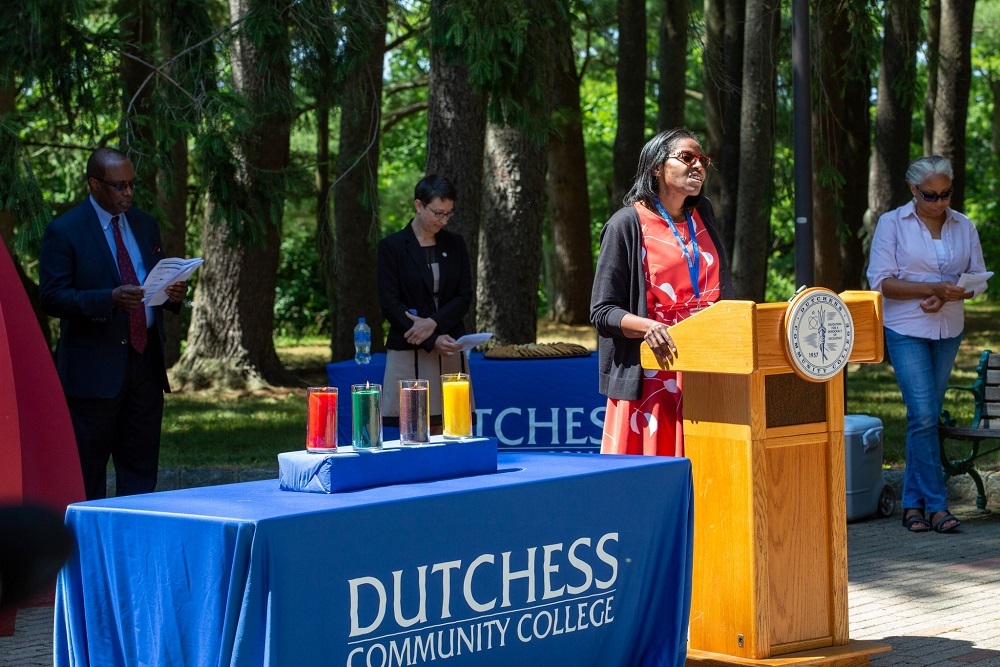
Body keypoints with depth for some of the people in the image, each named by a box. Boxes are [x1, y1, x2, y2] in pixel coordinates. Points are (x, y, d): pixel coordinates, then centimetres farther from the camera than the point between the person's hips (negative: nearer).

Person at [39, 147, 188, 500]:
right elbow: (52, 298, -13)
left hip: (145, 362, 6)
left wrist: (173, 293, -3)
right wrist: (110, 299, -26)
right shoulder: (63, 231, -6)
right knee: (87, 474, -1)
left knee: (141, 470, 7)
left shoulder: (145, 225, 14)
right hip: (93, 369, -6)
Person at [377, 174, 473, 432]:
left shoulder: (455, 245, 11)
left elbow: (464, 297, 7)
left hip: (450, 352, 4)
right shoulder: (391, 246, -1)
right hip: (409, 354, -4)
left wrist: (433, 322, -12)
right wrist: (432, 342, -15)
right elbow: (389, 304, -6)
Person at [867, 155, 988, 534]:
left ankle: (913, 503, 15)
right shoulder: (892, 224, -3)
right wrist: (934, 288, -21)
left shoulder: (964, 227, 7)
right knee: (923, 415, -13)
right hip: (906, 330, -4)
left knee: (926, 416, 8)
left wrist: (947, 297, -13)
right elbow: (881, 282, -10)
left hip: (948, 331, 4)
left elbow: (978, 279, 8)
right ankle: (935, 506, -11)